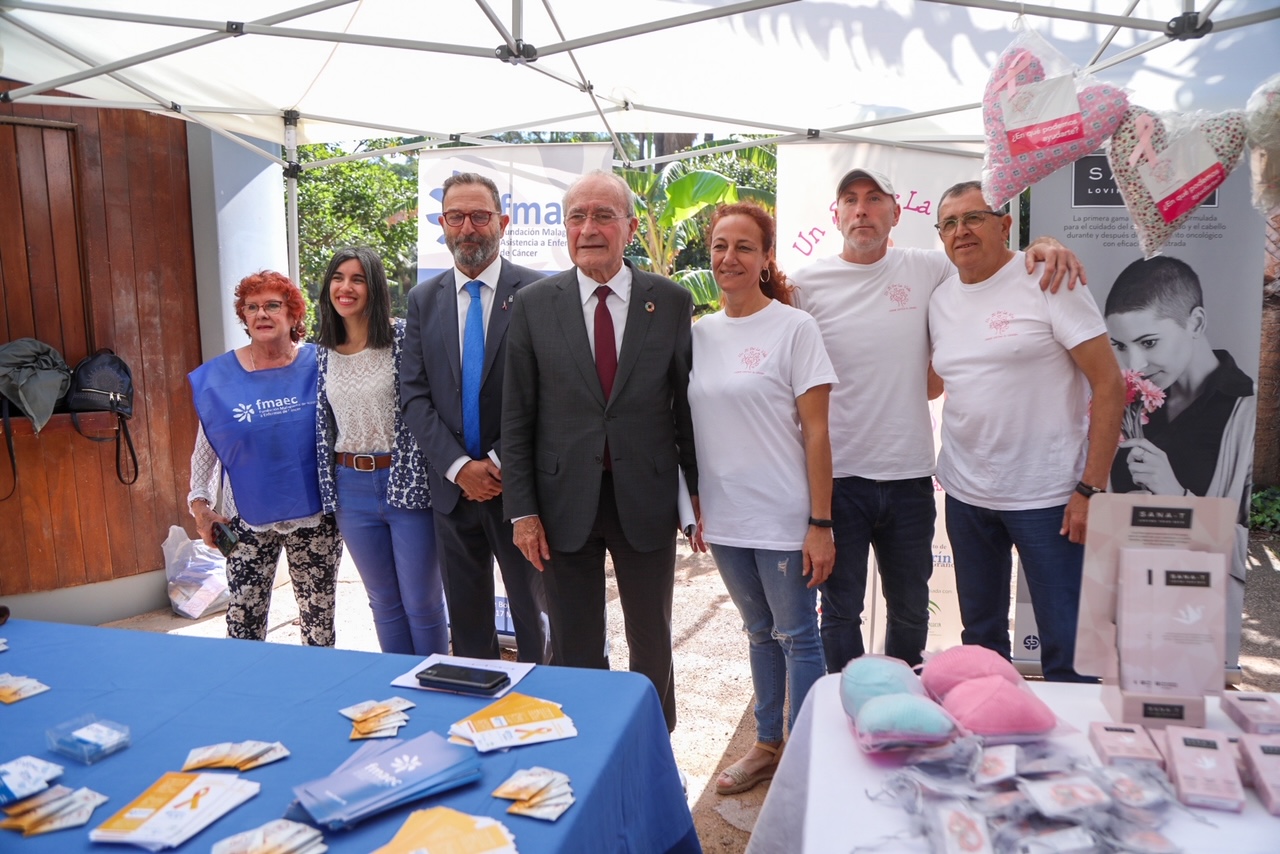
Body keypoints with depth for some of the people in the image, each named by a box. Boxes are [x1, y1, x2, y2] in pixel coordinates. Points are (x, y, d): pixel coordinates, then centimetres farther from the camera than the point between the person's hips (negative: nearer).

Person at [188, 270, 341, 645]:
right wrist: (200, 503, 1)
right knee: (243, 617, 0)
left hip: (314, 516, 0)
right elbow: (205, 447, 8)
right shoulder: (218, 376, 1)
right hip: (248, 518, 1)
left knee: (319, 614, 10)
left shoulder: (318, 365, -3)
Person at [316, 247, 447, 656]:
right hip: (352, 489, 5)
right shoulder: (324, 353, 8)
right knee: (383, 601, 17)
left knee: (422, 603, 5)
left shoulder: (404, 337, -8)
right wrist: (328, 492, 12)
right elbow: (324, 427, 12)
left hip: (407, 482, -5)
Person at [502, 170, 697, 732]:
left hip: (646, 501, 0)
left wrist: (702, 497, 1)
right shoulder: (534, 305, -1)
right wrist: (521, 510, -4)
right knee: (575, 652, 13)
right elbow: (517, 417, 0)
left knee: (653, 647, 16)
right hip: (565, 502, 0)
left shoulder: (672, 302, -2)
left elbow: (689, 406, 1)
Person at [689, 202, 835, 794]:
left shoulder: (794, 328, -9)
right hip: (725, 518, 5)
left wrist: (820, 524, -12)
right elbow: (696, 428, 11)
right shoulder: (699, 333, 6)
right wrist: (698, 510, 10)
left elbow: (815, 433, -10)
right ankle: (767, 744, 36)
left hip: (783, 519, -5)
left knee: (796, 636, 7)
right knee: (759, 633, 19)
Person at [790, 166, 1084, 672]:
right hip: (836, 476, -2)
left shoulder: (926, 269, 1)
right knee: (840, 610, 12)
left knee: (910, 611, 20)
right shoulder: (807, 284, -3)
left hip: (909, 475, 3)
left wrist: (1042, 246, -8)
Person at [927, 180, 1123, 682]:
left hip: (1047, 497, -5)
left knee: (1066, 645, 3)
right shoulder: (941, 299, 8)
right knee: (981, 635, 18)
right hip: (965, 495, 6)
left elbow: (1109, 384, -12)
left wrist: (1091, 488, -15)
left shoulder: (1048, 282, -9)